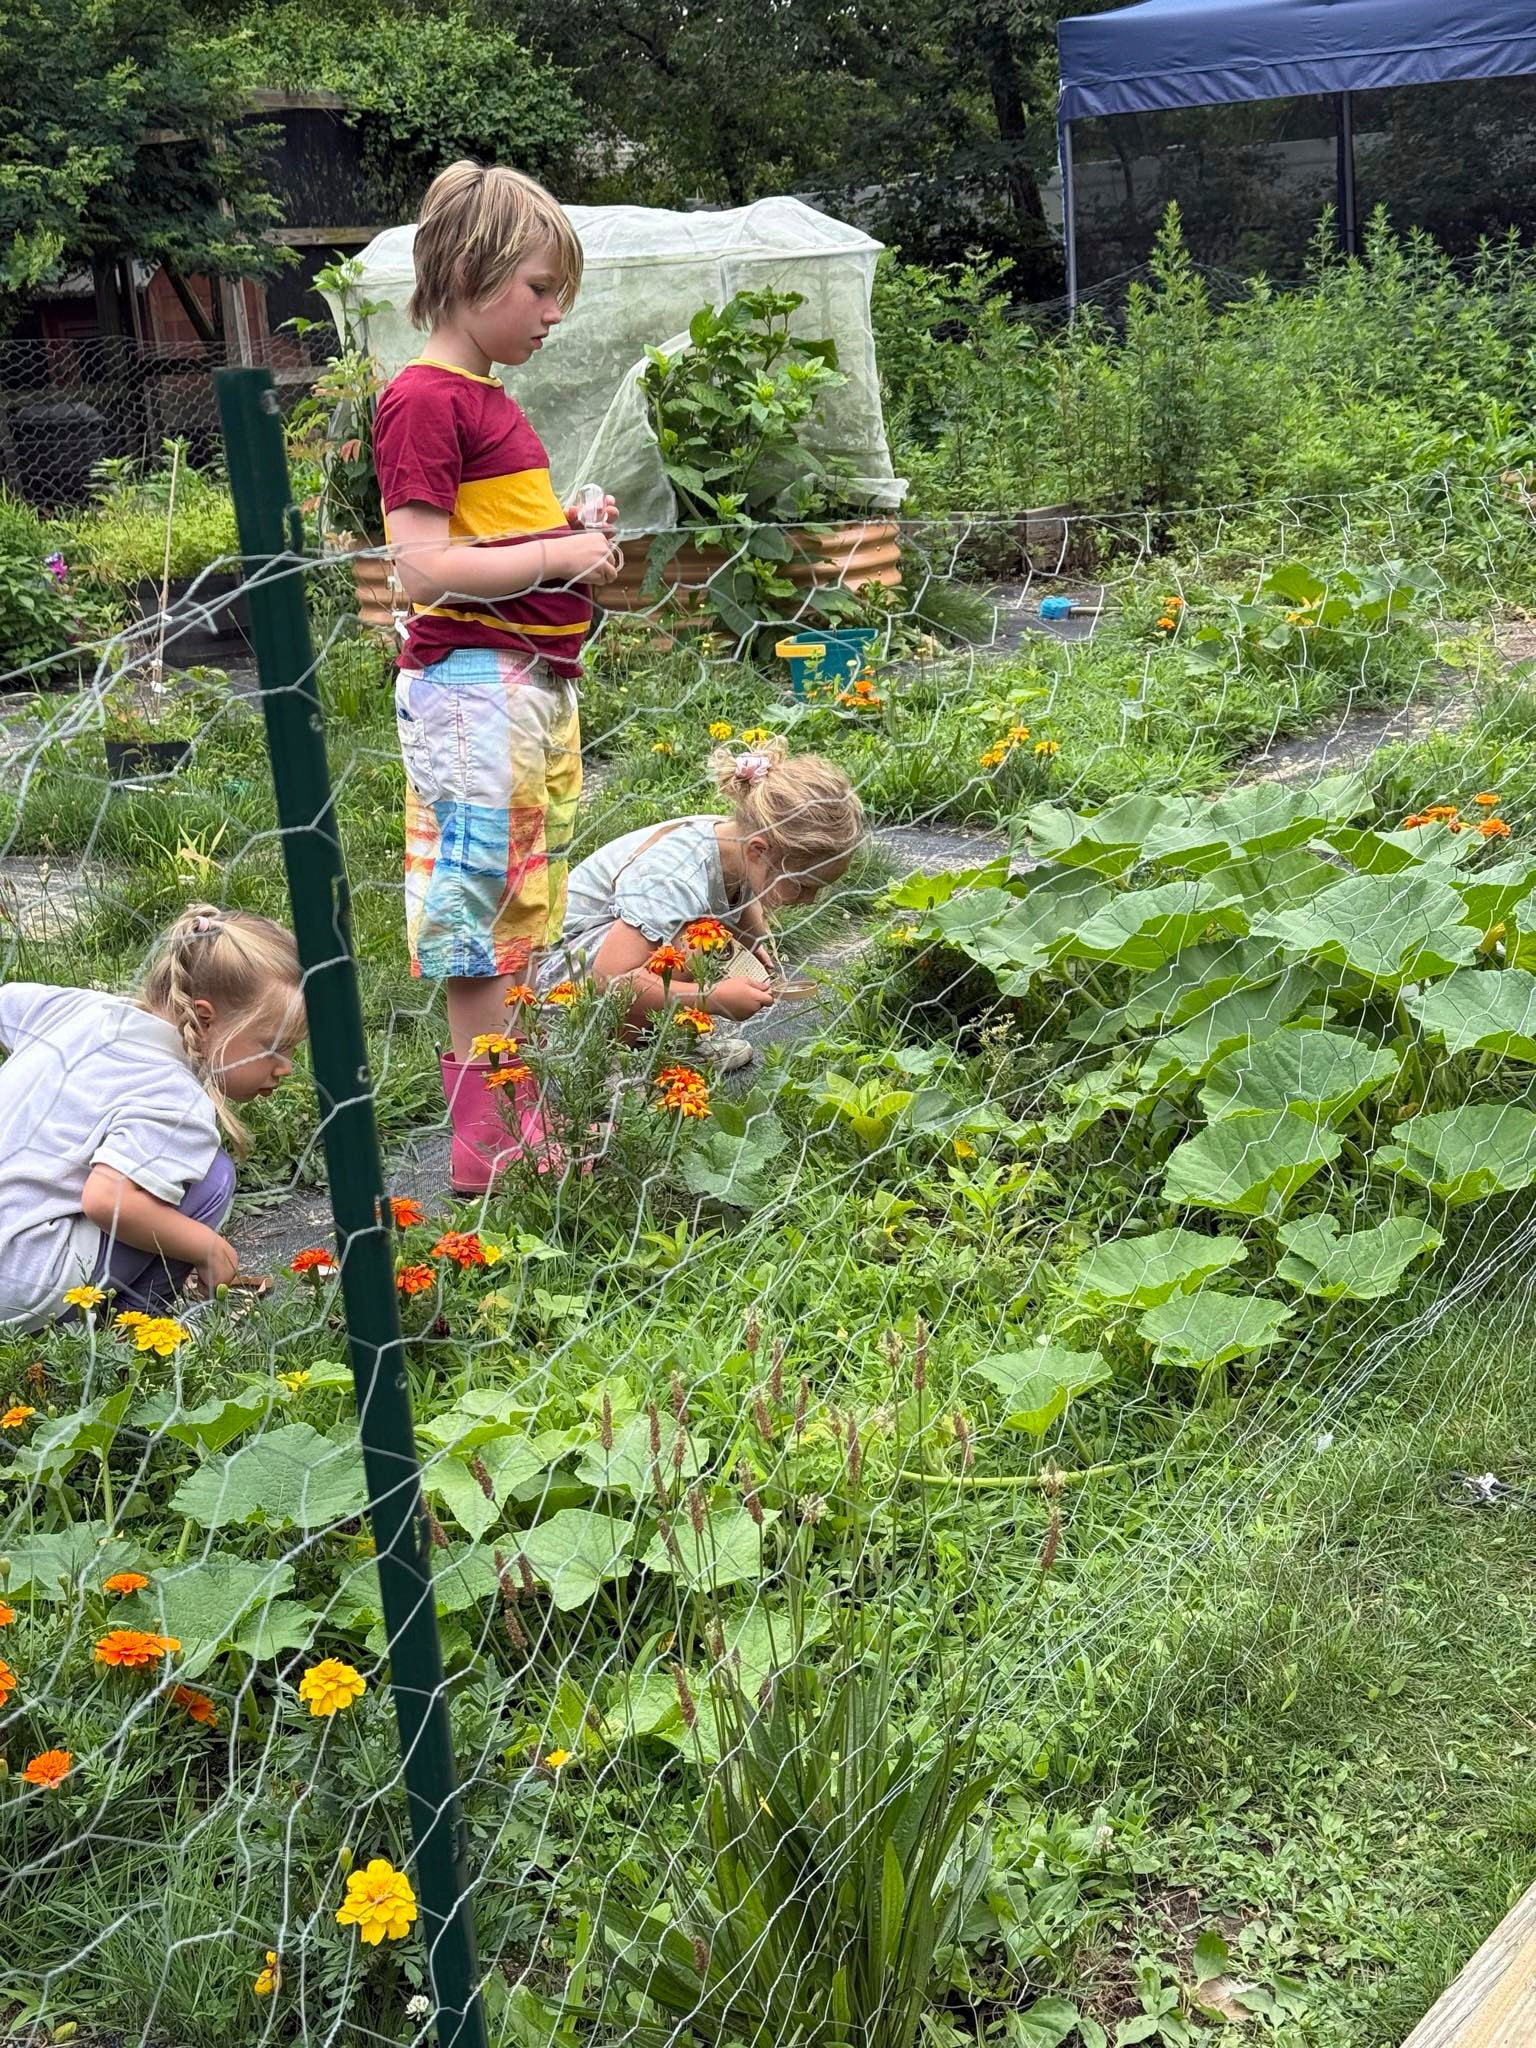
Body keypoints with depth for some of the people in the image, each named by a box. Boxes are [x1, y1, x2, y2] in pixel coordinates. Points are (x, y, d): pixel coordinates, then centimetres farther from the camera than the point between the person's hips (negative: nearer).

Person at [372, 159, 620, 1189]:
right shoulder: (425, 400, -11)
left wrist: (572, 529, 9)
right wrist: (559, 555, -14)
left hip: (538, 679, 10)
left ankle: (523, 1120, 23)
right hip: (473, 685, -10)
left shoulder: (488, 399, 18)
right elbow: (425, 567, -20)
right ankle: (491, 1147, 1)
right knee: (483, 921, -6)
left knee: (524, 920, 14)